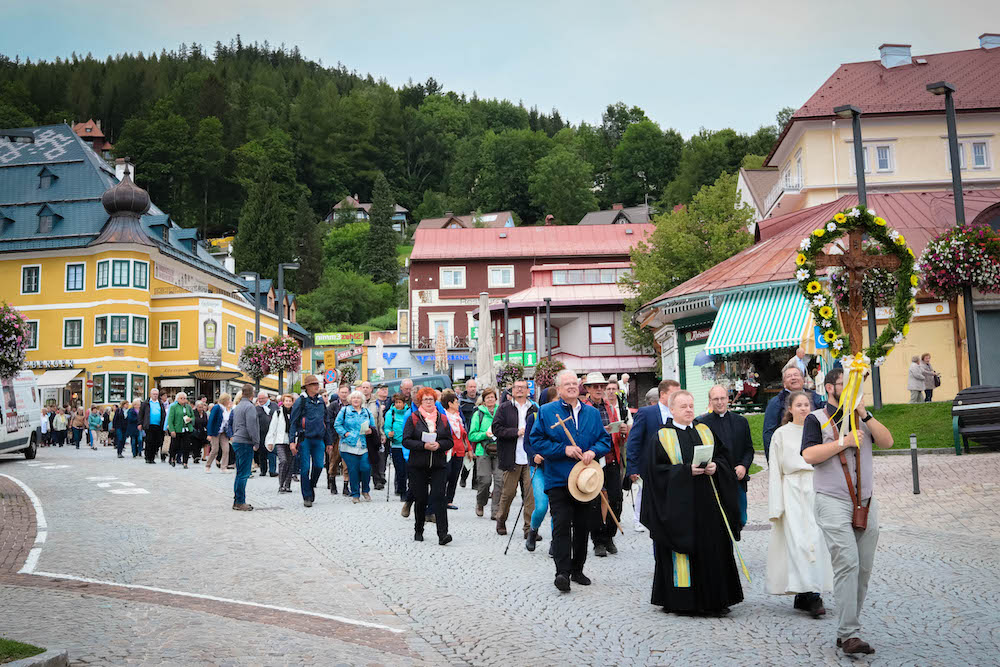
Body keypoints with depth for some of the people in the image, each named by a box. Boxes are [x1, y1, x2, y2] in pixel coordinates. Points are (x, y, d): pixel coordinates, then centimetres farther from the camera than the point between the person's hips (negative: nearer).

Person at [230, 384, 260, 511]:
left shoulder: (237, 407, 16)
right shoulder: (250, 407, -13)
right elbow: (251, 427, -17)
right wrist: (256, 443, -11)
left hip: (237, 442, 9)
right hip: (245, 443, -9)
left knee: (240, 473, 14)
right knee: (243, 474, -6)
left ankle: (237, 501, 17)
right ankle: (240, 502, -5)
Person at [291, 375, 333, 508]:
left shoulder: (321, 401, 14)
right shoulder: (301, 401, -2)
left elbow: (326, 422, 20)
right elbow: (293, 422, -3)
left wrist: (328, 442, 18)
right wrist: (292, 441, -11)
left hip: (318, 440, 4)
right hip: (305, 439, -4)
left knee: (319, 465, -2)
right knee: (305, 468, -2)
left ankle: (311, 485, 26)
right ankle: (307, 496, 7)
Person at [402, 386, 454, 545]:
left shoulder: (442, 419, 10)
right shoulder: (413, 419, 2)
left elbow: (450, 441, 8)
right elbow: (406, 441, -5)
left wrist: (439, 445, -13)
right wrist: (424, 445, -18)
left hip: (439, 465, 1)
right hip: (418, 466, -1)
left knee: (439, 497, -9)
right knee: (420, 499, 6)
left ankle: (442, 534, -13)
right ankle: (418, 531, 25)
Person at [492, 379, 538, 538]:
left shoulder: (534, 409, 12)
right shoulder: (504, 409, 6)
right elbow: (497, 429, -4)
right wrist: (516, 432, -13)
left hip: (531, 459, 2)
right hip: (511, 459, -1)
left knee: (531, 493, -3)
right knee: (508, 492, 7)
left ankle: (530, 528, 3)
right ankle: (501, 521, 29)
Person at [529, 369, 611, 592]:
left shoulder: (592, 413, 13)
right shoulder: (546, 411, 2)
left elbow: (605, 439, 13)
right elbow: (536, 440, -4)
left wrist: (594, 451, -8)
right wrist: (564, 450, -14)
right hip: (558, 480, -4)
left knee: (583, 526, 9)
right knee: (561, 525, -11)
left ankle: (577, 569, 22)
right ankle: (562, 572, -10)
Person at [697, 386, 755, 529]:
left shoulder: (741, 421, 12)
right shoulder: (702, 423, -1)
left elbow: (749, 448, 12)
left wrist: (744, 466, -5)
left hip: (737, 479, 4)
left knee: (740, 521, 9)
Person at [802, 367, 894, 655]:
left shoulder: (863, 417, 16)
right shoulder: (817, 419, 2)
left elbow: (887, 441, 2)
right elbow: (809, 455, -11)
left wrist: (864, 415, -7)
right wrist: (844, 442, -13)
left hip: (865, 503, 5)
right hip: (833, 502, -5)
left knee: (863, 568, 5)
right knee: (847, 563, -15)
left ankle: (847, 631, 14)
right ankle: (849, 634, -13)